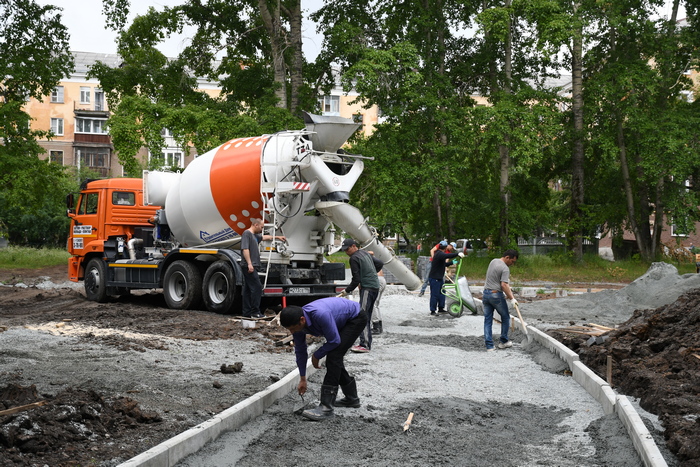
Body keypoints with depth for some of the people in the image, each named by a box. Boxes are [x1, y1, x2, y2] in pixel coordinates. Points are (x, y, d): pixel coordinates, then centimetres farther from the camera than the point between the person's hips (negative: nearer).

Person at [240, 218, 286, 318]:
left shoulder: (254, 235, 22)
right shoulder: (247, 233, -8)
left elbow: (265, 237, 42)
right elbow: (245, 249, -17)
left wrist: (277, 237, 47)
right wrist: (249, 263, -23)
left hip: (252, 267, 11)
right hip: (250, 267, -11)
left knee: (248, 289, 9)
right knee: (257, 287, -12)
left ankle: (247, 312, 11)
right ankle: (255, 312, -12)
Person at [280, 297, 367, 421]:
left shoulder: (320, 315, -39)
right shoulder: (297, 323, -13)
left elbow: (334, 341, -26)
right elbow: (300, 350, 2)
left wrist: (316, 355, -10)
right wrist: (302, 379, 7)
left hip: (356, 318, -8)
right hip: (343, 322, 8)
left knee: (333, 356, -18)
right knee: (335, 358, 9)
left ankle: (326, 407, -20)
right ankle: (351, 398, 28)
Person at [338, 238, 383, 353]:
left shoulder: (354, 258, -10)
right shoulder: (366, 254, 18)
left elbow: (356, 279, -13)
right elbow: (380, 263, 29)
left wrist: (347, 291, -6)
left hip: (367, 288, -10)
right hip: (375, 287, 10)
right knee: (367, 316, 13)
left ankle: (365, 345, -21)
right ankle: (367, 343, 14)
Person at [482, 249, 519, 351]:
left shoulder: (493, 261, 12)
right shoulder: (505, 269, -15)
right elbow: (503, 285, -23)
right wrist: (511, 298, -17)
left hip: (486, 293, 7)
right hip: (496, 294, -7)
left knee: (488, 320, 6)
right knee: (505, 318, 13)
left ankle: (489, 346, 3)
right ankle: (503, 342, 20)